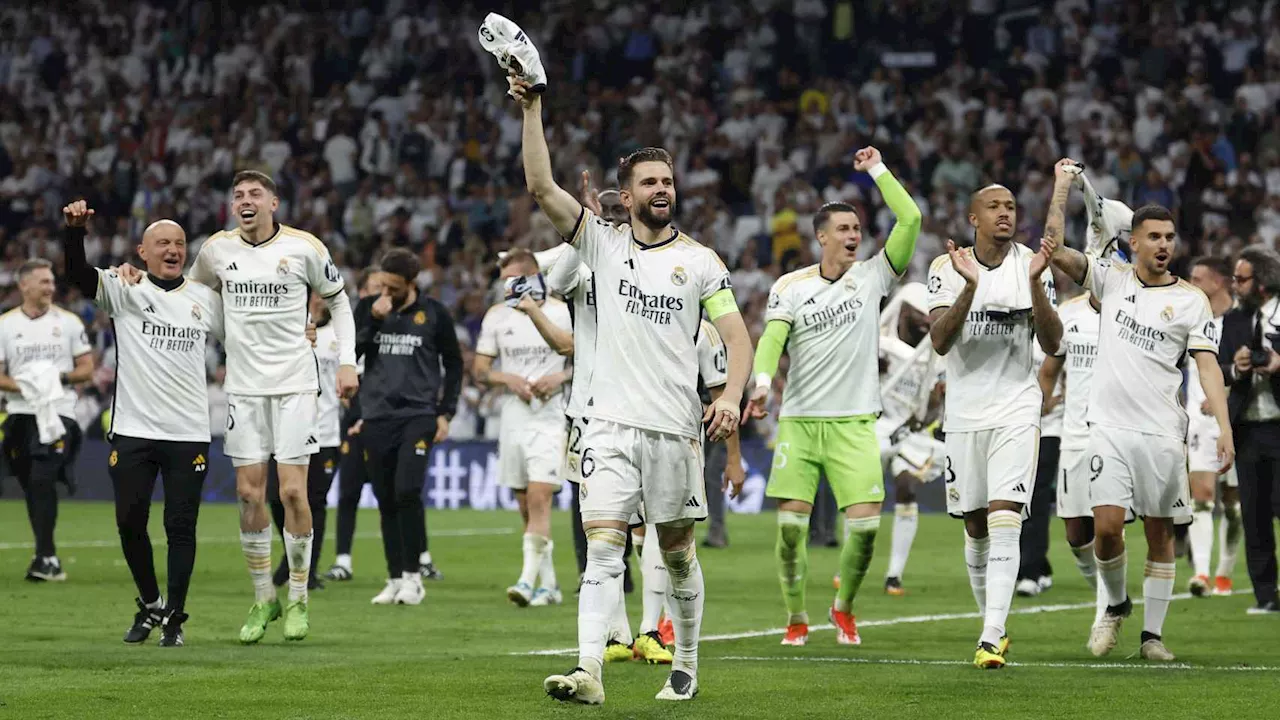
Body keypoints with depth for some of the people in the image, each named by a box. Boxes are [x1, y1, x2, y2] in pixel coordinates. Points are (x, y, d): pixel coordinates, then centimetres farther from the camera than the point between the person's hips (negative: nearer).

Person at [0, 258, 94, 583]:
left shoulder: (68, 322, 4)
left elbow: (87, 369, 6)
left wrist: (59, 377, -12)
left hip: (58, 412, -2)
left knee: (42, 479, -18)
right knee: (31, 486, 5)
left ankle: (45, 557, -17)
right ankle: (49, 559, 16)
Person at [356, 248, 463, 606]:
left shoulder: (434, 314, 1)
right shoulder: (368, 308, 7)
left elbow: (454, 364, 8)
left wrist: (445, 413, 1)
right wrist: (373, 320, -12)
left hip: (418, 415, -3)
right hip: (377, 417, 3)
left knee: (407, 492, -17)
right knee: (386, 501, 4)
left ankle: (413, 576, -8)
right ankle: (395, 579, 11)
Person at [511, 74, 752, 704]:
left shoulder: (700, 261, 4)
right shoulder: (603, 243, 6)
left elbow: (736, 335, 1)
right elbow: (541, 186, -2)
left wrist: (731, 397, -16)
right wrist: (532, 109, -10)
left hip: (675, 426, 0)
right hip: (610, 421, 0)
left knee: (677, 552, 8)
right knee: (602, 545, -12)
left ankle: (686, 668, 23)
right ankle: (589, 670, -21)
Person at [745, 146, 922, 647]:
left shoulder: (872, 277, 5)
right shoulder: (790, 286, 5)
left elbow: (911, 220, -2)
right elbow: (773, 337, -7)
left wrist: (877, 170, -1)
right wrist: (762, 382, -25)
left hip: (855, 422, 0)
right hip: (799, 421, 0)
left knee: (865, 524, -8)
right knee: (791, 525, -5)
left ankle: (843, 608, 16)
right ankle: (796, 619, 12)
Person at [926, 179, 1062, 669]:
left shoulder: (1032, 265, -1)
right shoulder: (949, 268, -1)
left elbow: (1052, 344, -7)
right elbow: (940, 342, -13)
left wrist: (1035, 283, -20)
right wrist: (970, 286, -26)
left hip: (1016, 412, -2)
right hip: (965, 412, 2)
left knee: (1004, 523, -14)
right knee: (976, 529, 9)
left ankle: (992, 639, -20)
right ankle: (993, 622, 28)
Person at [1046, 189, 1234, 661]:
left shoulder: (1191, 300, 2)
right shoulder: (1112, 278, 7)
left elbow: (1208, 366, -3)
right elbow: (1059, 253, 0)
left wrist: (1224, 429, -14)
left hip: (1162, 431, 0)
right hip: (1110, 426, 0)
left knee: (1160, 533, 2)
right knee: (1107, 525, -11)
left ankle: (1153, 633, 11)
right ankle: (1116, 605, 15)